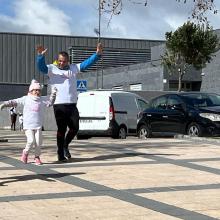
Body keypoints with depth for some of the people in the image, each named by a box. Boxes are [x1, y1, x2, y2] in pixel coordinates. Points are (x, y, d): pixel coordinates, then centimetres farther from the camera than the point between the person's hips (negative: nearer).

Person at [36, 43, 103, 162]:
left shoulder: (73, 68, 14)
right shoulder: (52, 69, 2)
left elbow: (87, 63, 8)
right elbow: (41, 67, -16)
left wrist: (97, 54, -7)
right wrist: (40, 55, -36)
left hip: (72, 105, 4)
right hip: (59, 105, -4)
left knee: (74, 128, 3)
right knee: (61, 130, -1)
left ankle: (65, 146, 29)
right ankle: (60, 154, 9)